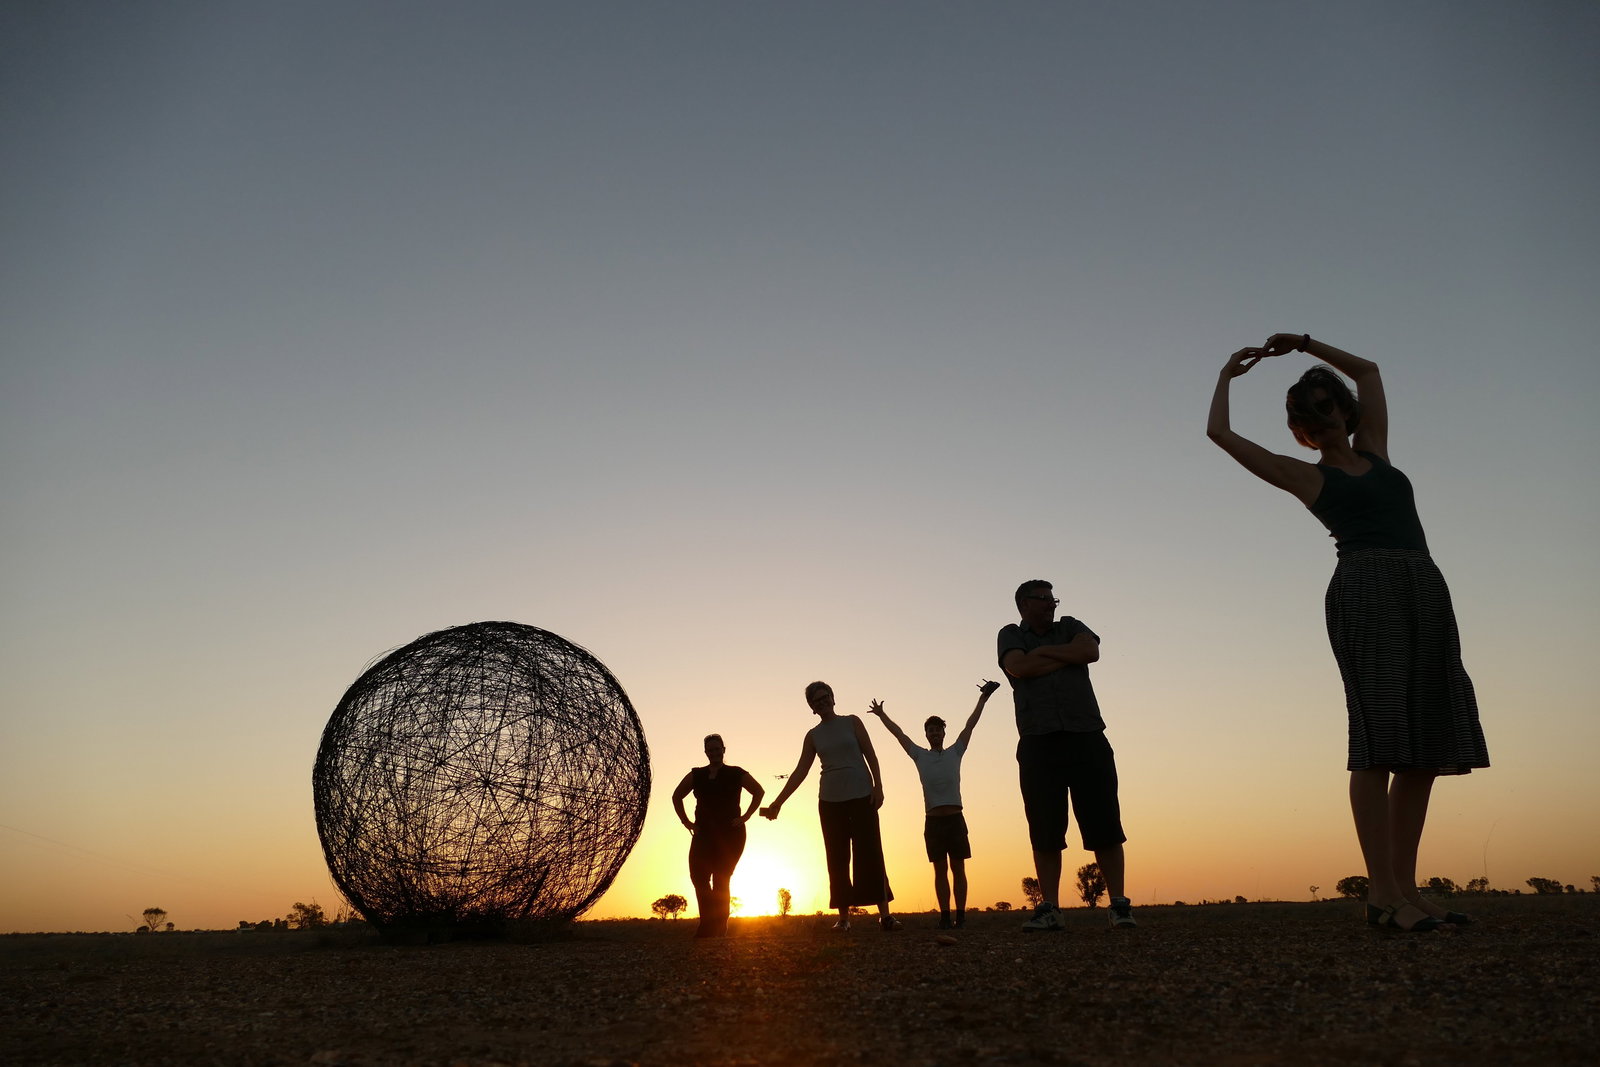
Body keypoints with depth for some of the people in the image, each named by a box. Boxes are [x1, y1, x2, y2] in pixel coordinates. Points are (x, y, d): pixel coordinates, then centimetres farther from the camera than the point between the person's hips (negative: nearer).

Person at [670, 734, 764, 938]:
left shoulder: (736, 774, 2)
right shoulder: (696, 775, 9)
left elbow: (759, 791, 8)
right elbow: (677, 796, 20)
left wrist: (746, 816, -1)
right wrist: (686, 821, 10)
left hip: (730, 836, -3)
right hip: (704, 835, 3)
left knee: (720, 880, -3)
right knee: (698, 876, -8)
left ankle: (718, 928, 6)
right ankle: (709, 925, 5)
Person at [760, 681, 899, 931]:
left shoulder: (852, 722, 4)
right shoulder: (813, 735, 9)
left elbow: (870, 755, 1)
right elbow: (800, 771, 7)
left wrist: (878, 786, -11)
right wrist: (778, 803, 1)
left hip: (861, 795, -2)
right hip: (830, 800, 2)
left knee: (870, 853, -6)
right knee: (838, 859, 2)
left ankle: (884, 914, -6)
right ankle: (843, 916, 6)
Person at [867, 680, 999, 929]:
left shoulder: (955, 753, 11)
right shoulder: (920, 756, 12)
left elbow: (970, 725, 8)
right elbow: (898, 733, 17)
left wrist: (983, 699, 5)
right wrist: (881, 715, 21)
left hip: (955, 818, -1)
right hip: (933, 821, 1)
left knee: (958, 868, 0)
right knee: (941, 870, 2)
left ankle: (961, 915, 0)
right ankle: (944, 916, 1)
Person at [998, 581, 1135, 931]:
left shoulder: (1070, 627, 18)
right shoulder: (1011, 635, 13)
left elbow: (1091, 651, -3)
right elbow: (1021, 667, -8)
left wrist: (1044, 652, 0)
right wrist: (1068, 657, 1)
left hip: (1087, 738, 1)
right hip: (1038, 744, -1)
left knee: (1104, 826, -2)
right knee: (1045, 832, -1)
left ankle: (1119, 904, 1)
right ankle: (1048, 909, 2)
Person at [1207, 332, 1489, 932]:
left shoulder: (1372, 453, 25)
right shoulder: (1305, 475, 13)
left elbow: (1369, 371, 38)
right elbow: (1220, 433, 13)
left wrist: (1304, 344, 37)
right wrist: (1229, 374, 27)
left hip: (1425, 590, 6)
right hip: (1365, 589, -6)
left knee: (1427, 745, 0)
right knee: (1380, 745, -14)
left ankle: (1405, 888, 3)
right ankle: (1382, 893, -17)